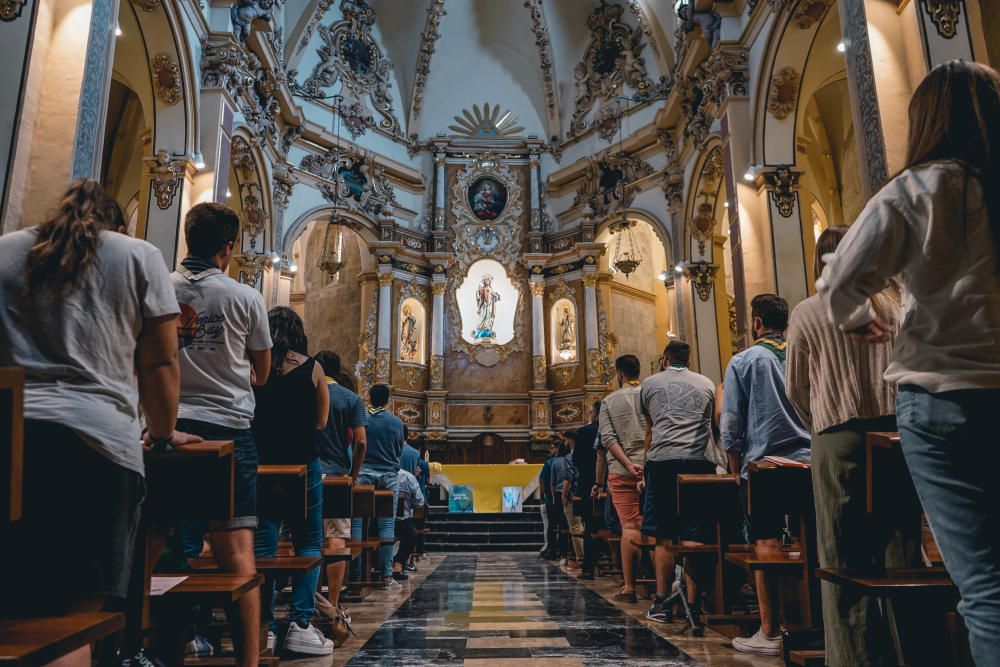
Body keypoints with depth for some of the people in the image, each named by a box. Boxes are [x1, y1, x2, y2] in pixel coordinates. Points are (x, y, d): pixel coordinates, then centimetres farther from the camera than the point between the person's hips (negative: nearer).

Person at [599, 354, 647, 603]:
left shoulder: (609, 401, 4)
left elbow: (607, 438, -6)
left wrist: (628, 464, -11)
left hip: (622, 471, -1)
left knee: (630, 526, 0)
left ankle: (629, 587, 2)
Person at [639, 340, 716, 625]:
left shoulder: (649, 384, 16)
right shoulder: (707, 383, 19)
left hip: (661, 461, -1)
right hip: (698, 461, 1)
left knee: (663, 536, 6)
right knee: (693, 537, 2)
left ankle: (662, 604, 7)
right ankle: (692, 606, 3)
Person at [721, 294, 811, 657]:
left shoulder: (743, 361, -3)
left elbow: (731, 425, -4)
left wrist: (737, 470, 6)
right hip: (808, 463, 4)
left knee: (767, 547, 1)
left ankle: (770, 633, 6)